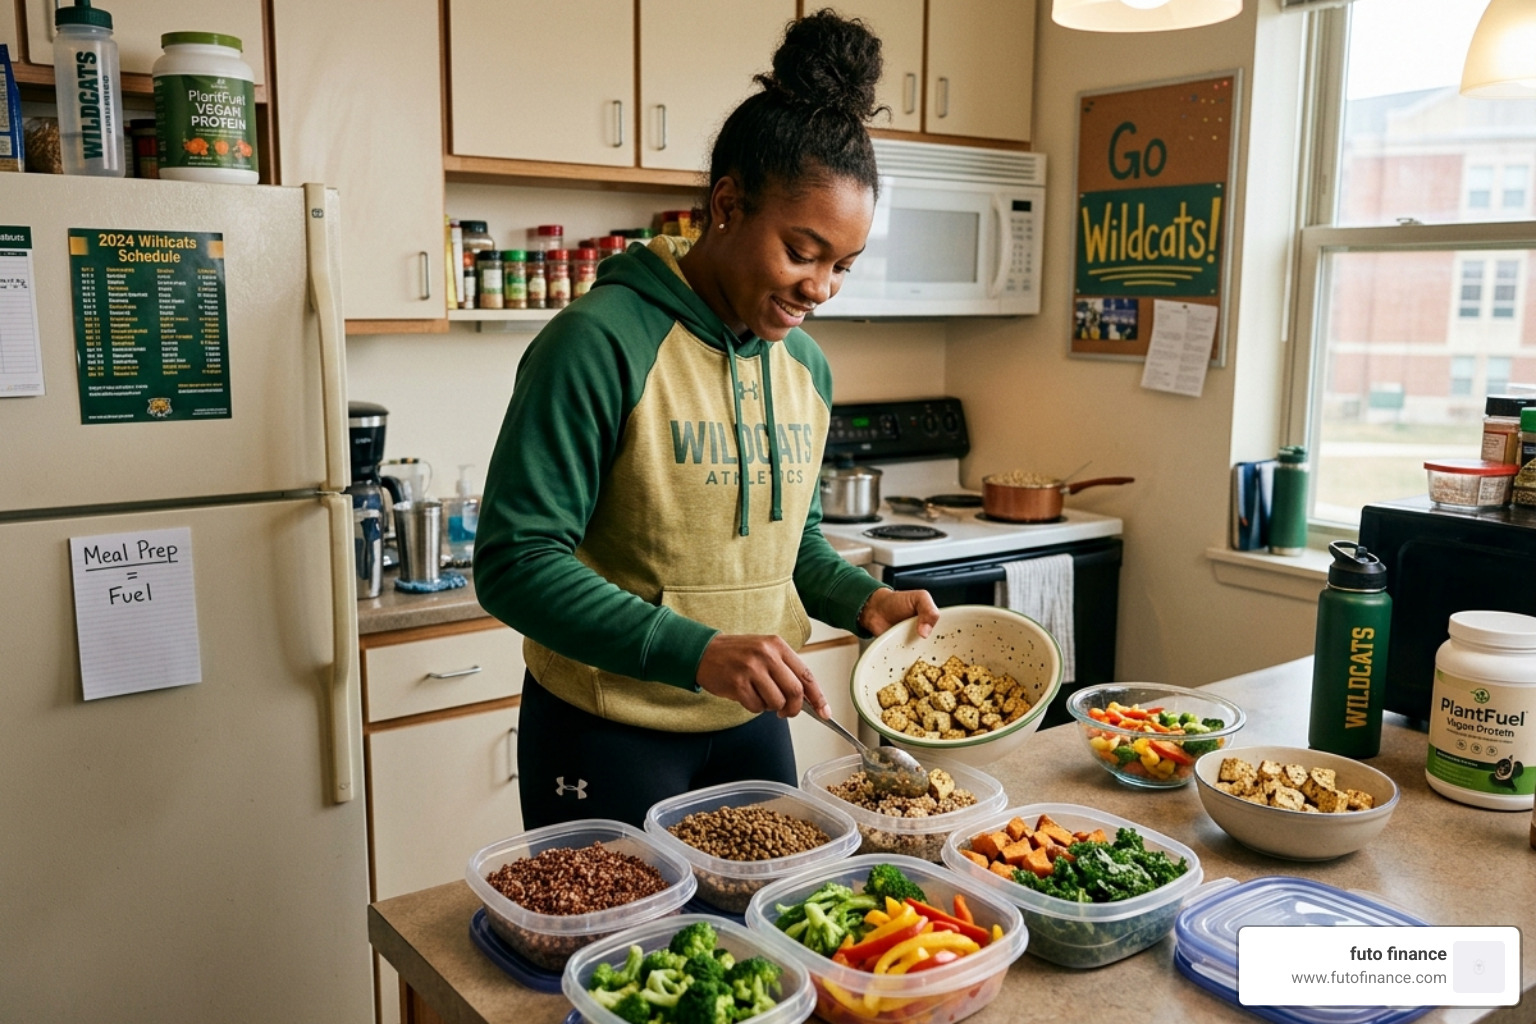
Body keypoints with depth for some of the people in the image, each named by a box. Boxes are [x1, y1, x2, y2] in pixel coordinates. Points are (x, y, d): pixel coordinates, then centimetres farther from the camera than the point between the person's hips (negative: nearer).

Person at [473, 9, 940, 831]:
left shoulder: (807, 366, 3)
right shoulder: (601, 342, -19)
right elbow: (516, 562, -22)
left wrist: (862, 600, -4)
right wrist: (696, 652, -31)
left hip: (751, 724, 7)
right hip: (607, 737, -6)